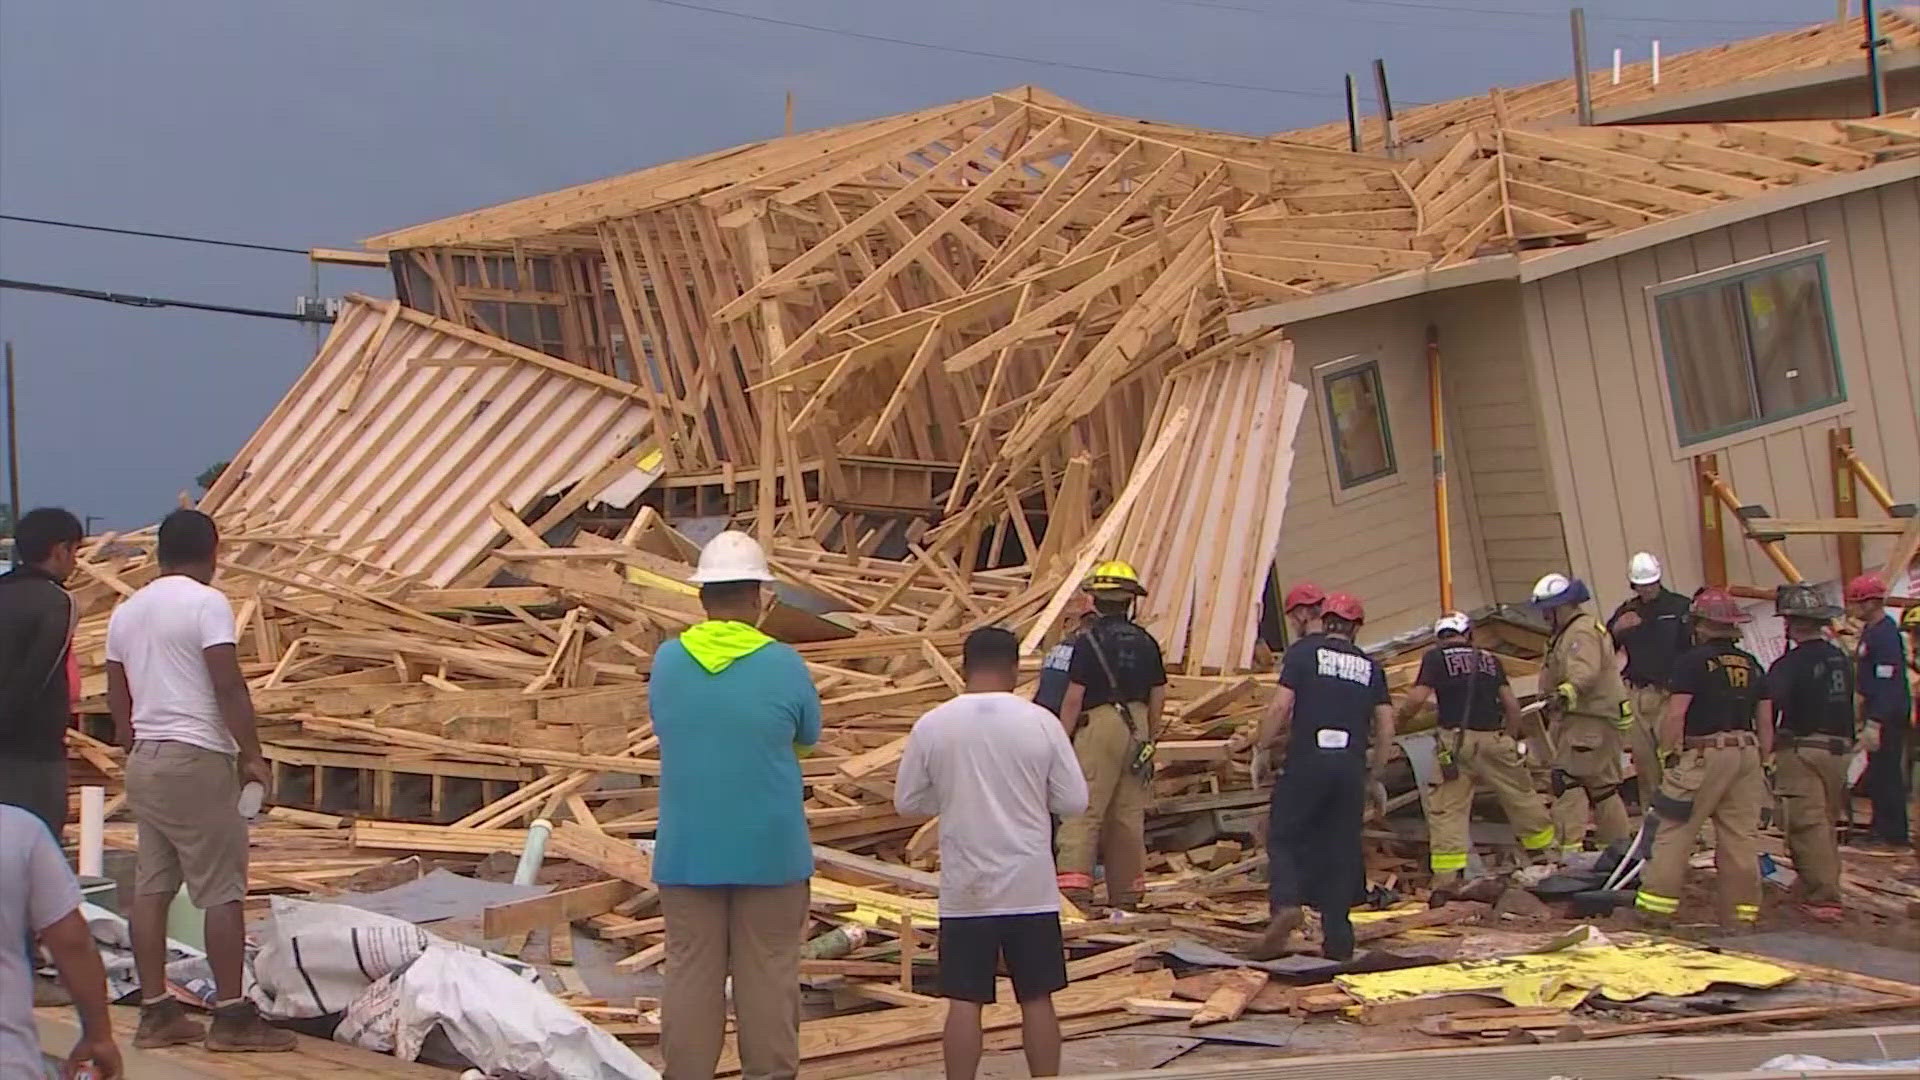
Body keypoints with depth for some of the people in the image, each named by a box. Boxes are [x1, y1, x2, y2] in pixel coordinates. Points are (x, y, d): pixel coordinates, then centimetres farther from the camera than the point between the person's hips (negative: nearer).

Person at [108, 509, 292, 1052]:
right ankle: (232, 1017, -3)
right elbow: (229, 686, -15)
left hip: (143, 762, 8)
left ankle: (156, 1013, 11)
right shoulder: (207, 602, -9)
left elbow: (117, 700, 18)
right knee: (222, 891, -4)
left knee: (151, 888, 8)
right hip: (197, 760, -8)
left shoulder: (126, 612, 13)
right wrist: (253, 755, -9)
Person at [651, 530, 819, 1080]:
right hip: (769, 851, -2)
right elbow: (808, 736, 6)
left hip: (687, 853, 2)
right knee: (768, 977, 6)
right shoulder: (783, 664, -9)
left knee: (690, 975, 8)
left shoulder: (667, 661, -2)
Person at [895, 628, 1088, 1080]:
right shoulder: (1040, 722, -6)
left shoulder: (932, 725, -6)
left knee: (964, 1001, 4)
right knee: (1037, 999, 9)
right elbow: (1074, 800, -2)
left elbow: (906, 801, 4)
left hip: (965, 889, 0)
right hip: (1030, 886, 0)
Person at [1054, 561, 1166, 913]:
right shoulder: (1145, 642, 9)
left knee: (1082, 810, -8)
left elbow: (1074, 698, -10)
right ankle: (1126, 894, 18)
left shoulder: (1089, 641, -7)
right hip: (1136, 725, 6)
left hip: (1098, 725, -6)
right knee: (1129, 815, 12)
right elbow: (1158, 696, 12)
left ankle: (1074, 889, -19)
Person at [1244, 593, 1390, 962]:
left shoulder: (1303, 651, 4)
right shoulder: (1370, 667, 15)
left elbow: (1281, 706, -5)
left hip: (1307, 762, -3)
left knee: (1284, 838, 6)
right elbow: (1386, 727, 12)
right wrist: (1374, 777, 20)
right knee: (1340, 849, 7)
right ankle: (1338, 940, 5)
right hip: (1351, 766, 3)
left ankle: (1284, 904, -19)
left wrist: (1262, 746, 7)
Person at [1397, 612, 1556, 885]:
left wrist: (1398, 720, 10)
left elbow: (1417, 698, -6)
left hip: (1457, 741, -3)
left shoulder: (1435, 658, 5)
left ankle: (1448, 878, -10)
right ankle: (1546, 853, 31)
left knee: (1446, 810, -2)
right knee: (1521, 798, 17)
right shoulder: (1490, 659, 17)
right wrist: (1511, 739, 23)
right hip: (1494, 739, 3)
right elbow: (1511, 704, 13)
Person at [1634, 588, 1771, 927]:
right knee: (1742, 835, 7)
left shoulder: (1694, 661, -6)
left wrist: (1666, 753, -4)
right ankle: (1744, 911, 9)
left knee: (1675, 831, -1)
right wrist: (1764, 763, 20)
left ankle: (1657, 904, -1)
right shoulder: (1752, 665, 13)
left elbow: (1676, 714, -12)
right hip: (1747, 753, 6)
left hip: (1705, 754, -6)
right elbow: (1765, 722, 14)